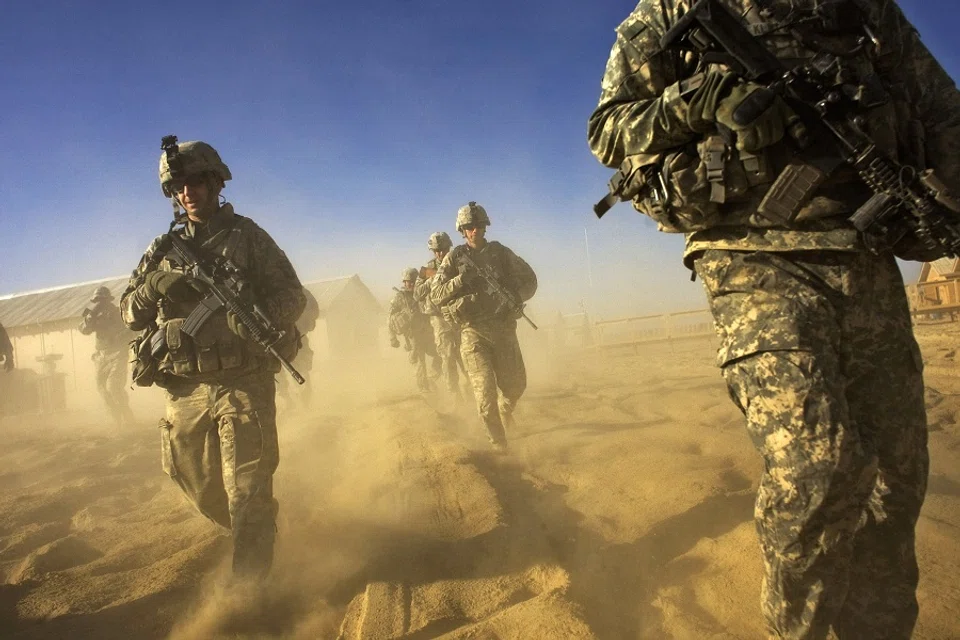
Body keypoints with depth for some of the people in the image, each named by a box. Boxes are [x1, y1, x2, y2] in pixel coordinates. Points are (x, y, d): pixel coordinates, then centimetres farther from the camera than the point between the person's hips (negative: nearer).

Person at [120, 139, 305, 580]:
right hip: (185, 390, 5)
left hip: (243, 383, -5)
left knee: (247, 492, -3)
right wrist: (153, 287, -14)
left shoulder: (247, 236, 1)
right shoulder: (164, 248, 11)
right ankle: (258, 533, 42)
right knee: (191, 477, 17)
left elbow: (292, 295, -3)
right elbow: (129, 312, 9)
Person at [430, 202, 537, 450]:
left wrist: (513, 298, -11)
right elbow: (436, 295, -3)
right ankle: (499, 446, 8)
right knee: (485, 390, -7)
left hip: (503, 327, 2)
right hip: (473, 331, -2)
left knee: (515, 385, 7)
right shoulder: (454, 258, 2)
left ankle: (505, 410, 43)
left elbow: (529, 280, 9)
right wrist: (460, 280, -20)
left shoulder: (500, 252, 6)